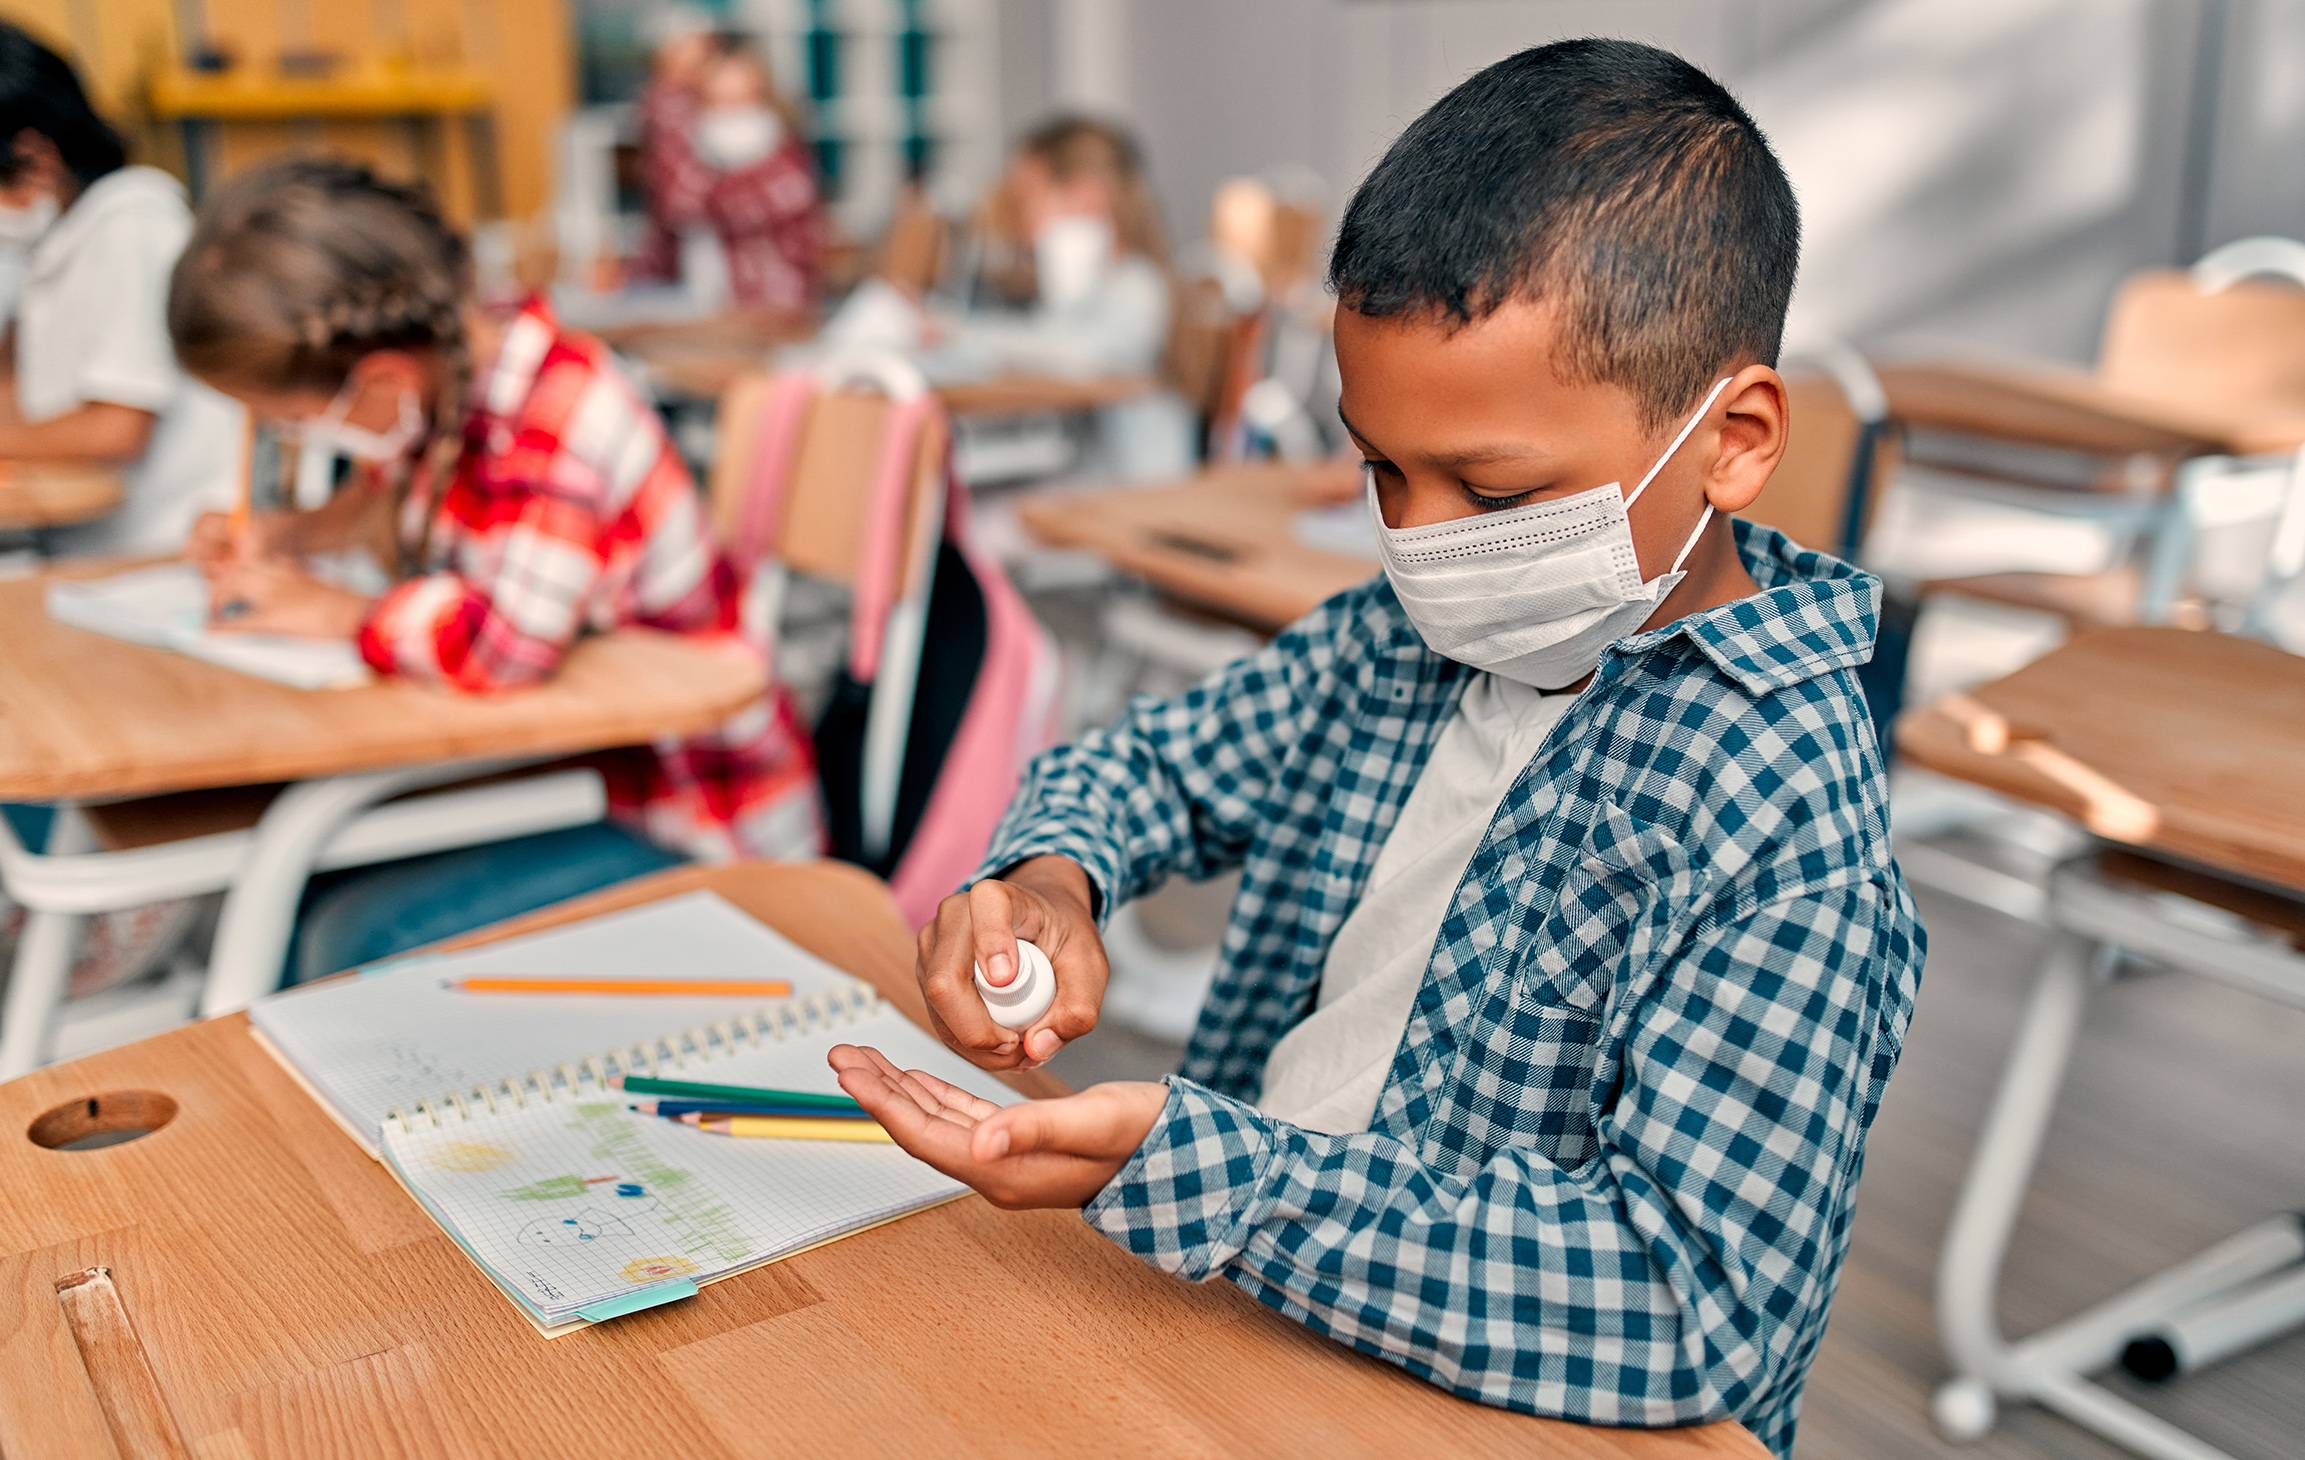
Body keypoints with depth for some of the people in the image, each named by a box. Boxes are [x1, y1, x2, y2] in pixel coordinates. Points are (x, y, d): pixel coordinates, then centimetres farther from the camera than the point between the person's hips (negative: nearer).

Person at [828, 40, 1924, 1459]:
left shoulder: (1788, 839, -21)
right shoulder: (1407, 638, 1)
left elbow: (1695, 1311, -28)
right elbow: (1152, 763, 15)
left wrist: (1180, 1169, -32)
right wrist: (1048, 874, -9)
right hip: (1239, 1319, 6)